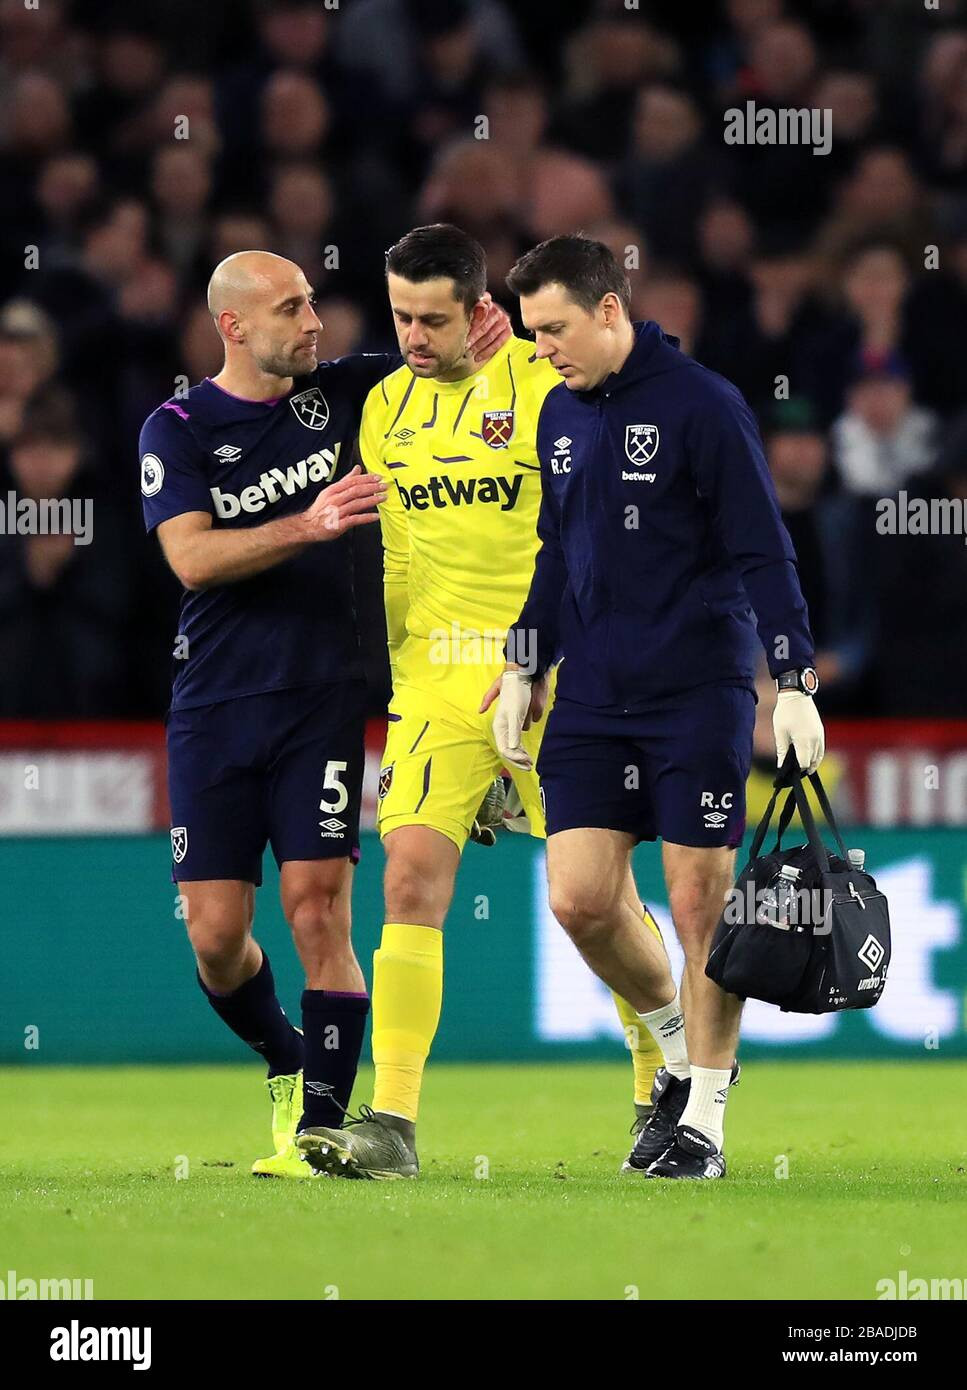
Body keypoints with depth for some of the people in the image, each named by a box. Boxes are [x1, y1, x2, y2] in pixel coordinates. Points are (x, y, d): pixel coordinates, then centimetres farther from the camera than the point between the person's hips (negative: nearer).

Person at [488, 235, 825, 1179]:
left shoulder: (702, 406, -10)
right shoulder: (561, 413, 10)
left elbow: (763, 552, -9)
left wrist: (794, 682, -14)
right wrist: (523, 669, 17)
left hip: (698, 694, -6)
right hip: (591, 701, 6)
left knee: (700, 904, -2)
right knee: (578, 900, -3)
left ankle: (703, 1117, 9)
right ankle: (676, 1046, 22)